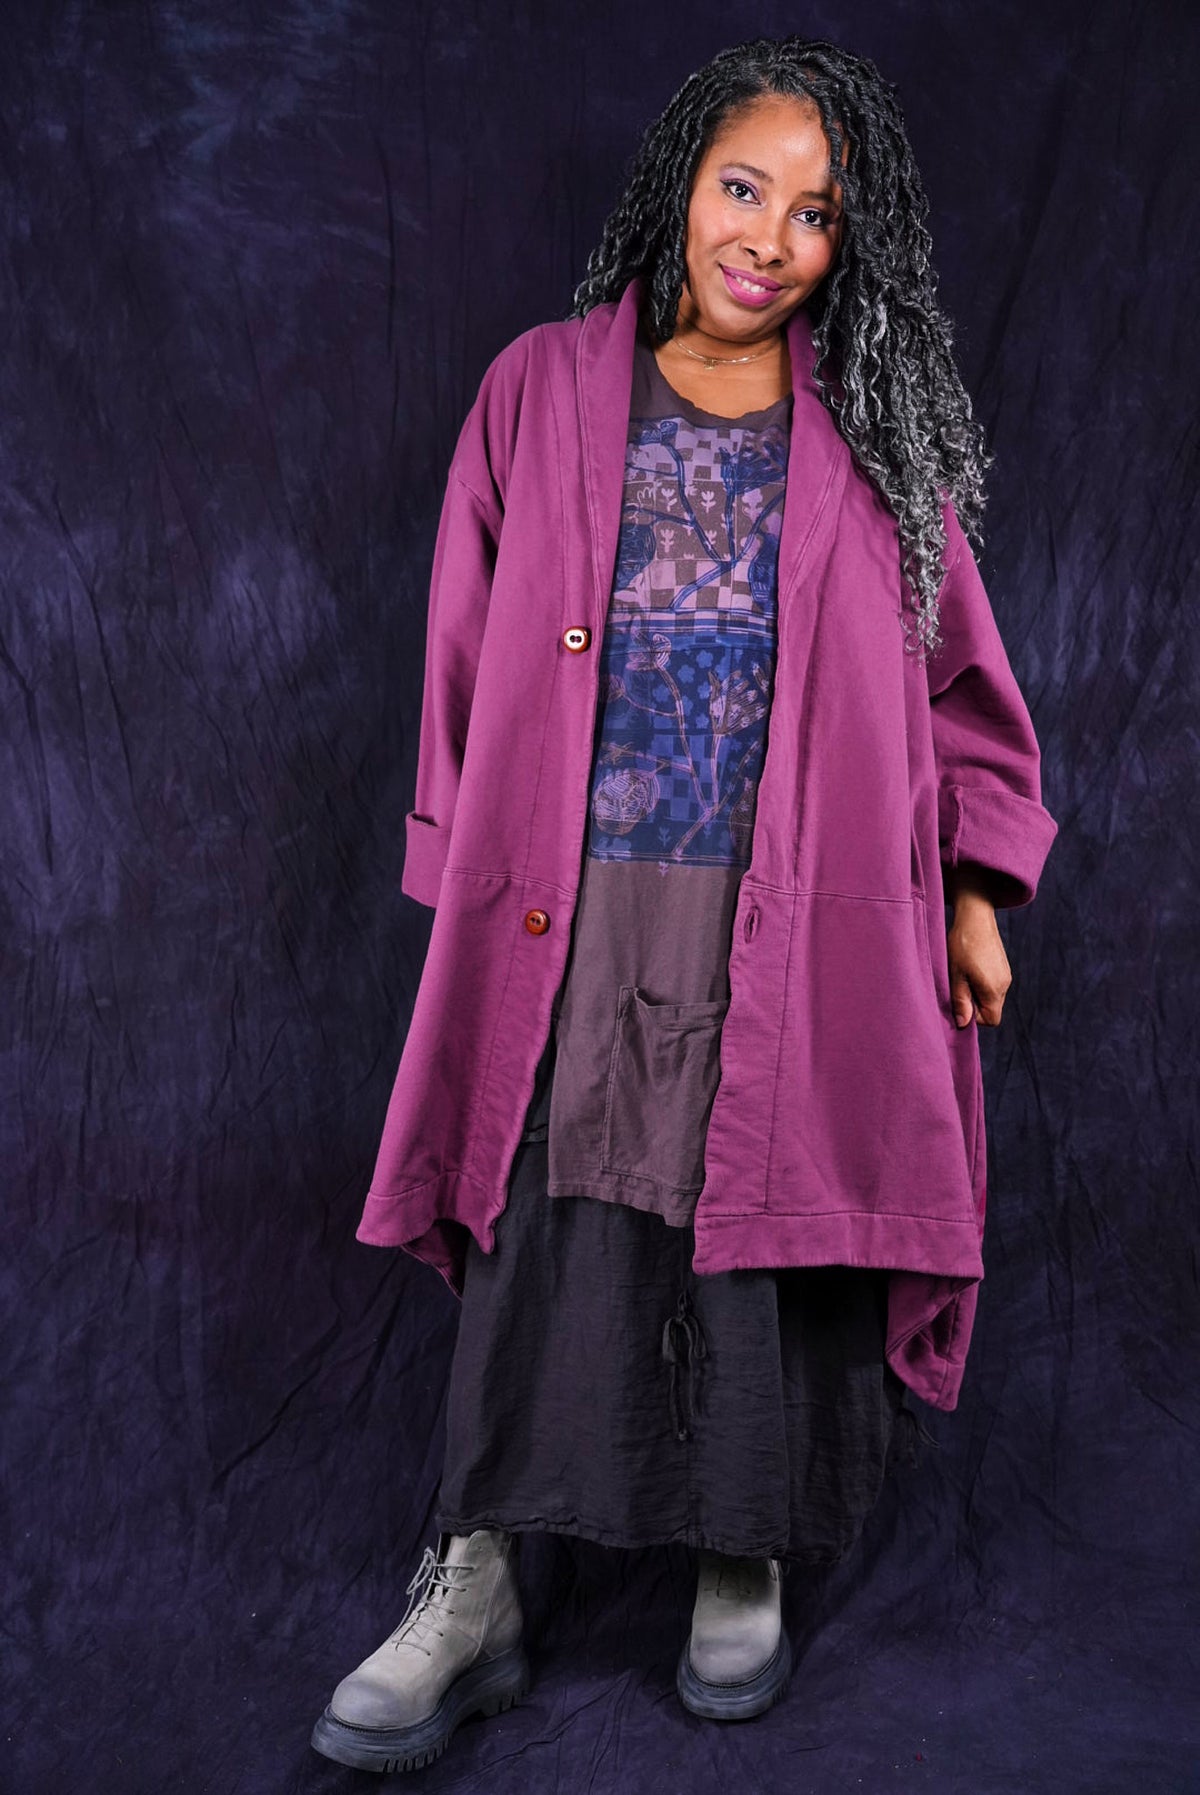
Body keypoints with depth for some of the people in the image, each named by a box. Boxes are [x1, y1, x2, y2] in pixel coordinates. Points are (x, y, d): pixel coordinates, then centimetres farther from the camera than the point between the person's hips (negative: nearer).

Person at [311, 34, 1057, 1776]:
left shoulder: (873, 429, 7)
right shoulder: (544, 390, 6)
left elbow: (952, 672, 9)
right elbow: (472, 659, 8)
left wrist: (975, 893, 6)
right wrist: (469, 873, 6)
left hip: (801, 921, 1)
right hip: (585, 918, 0)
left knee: (778, 1239, 6)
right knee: (548, 1244, 0)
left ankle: (747, 1565, 27)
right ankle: (471, 1599, 13)